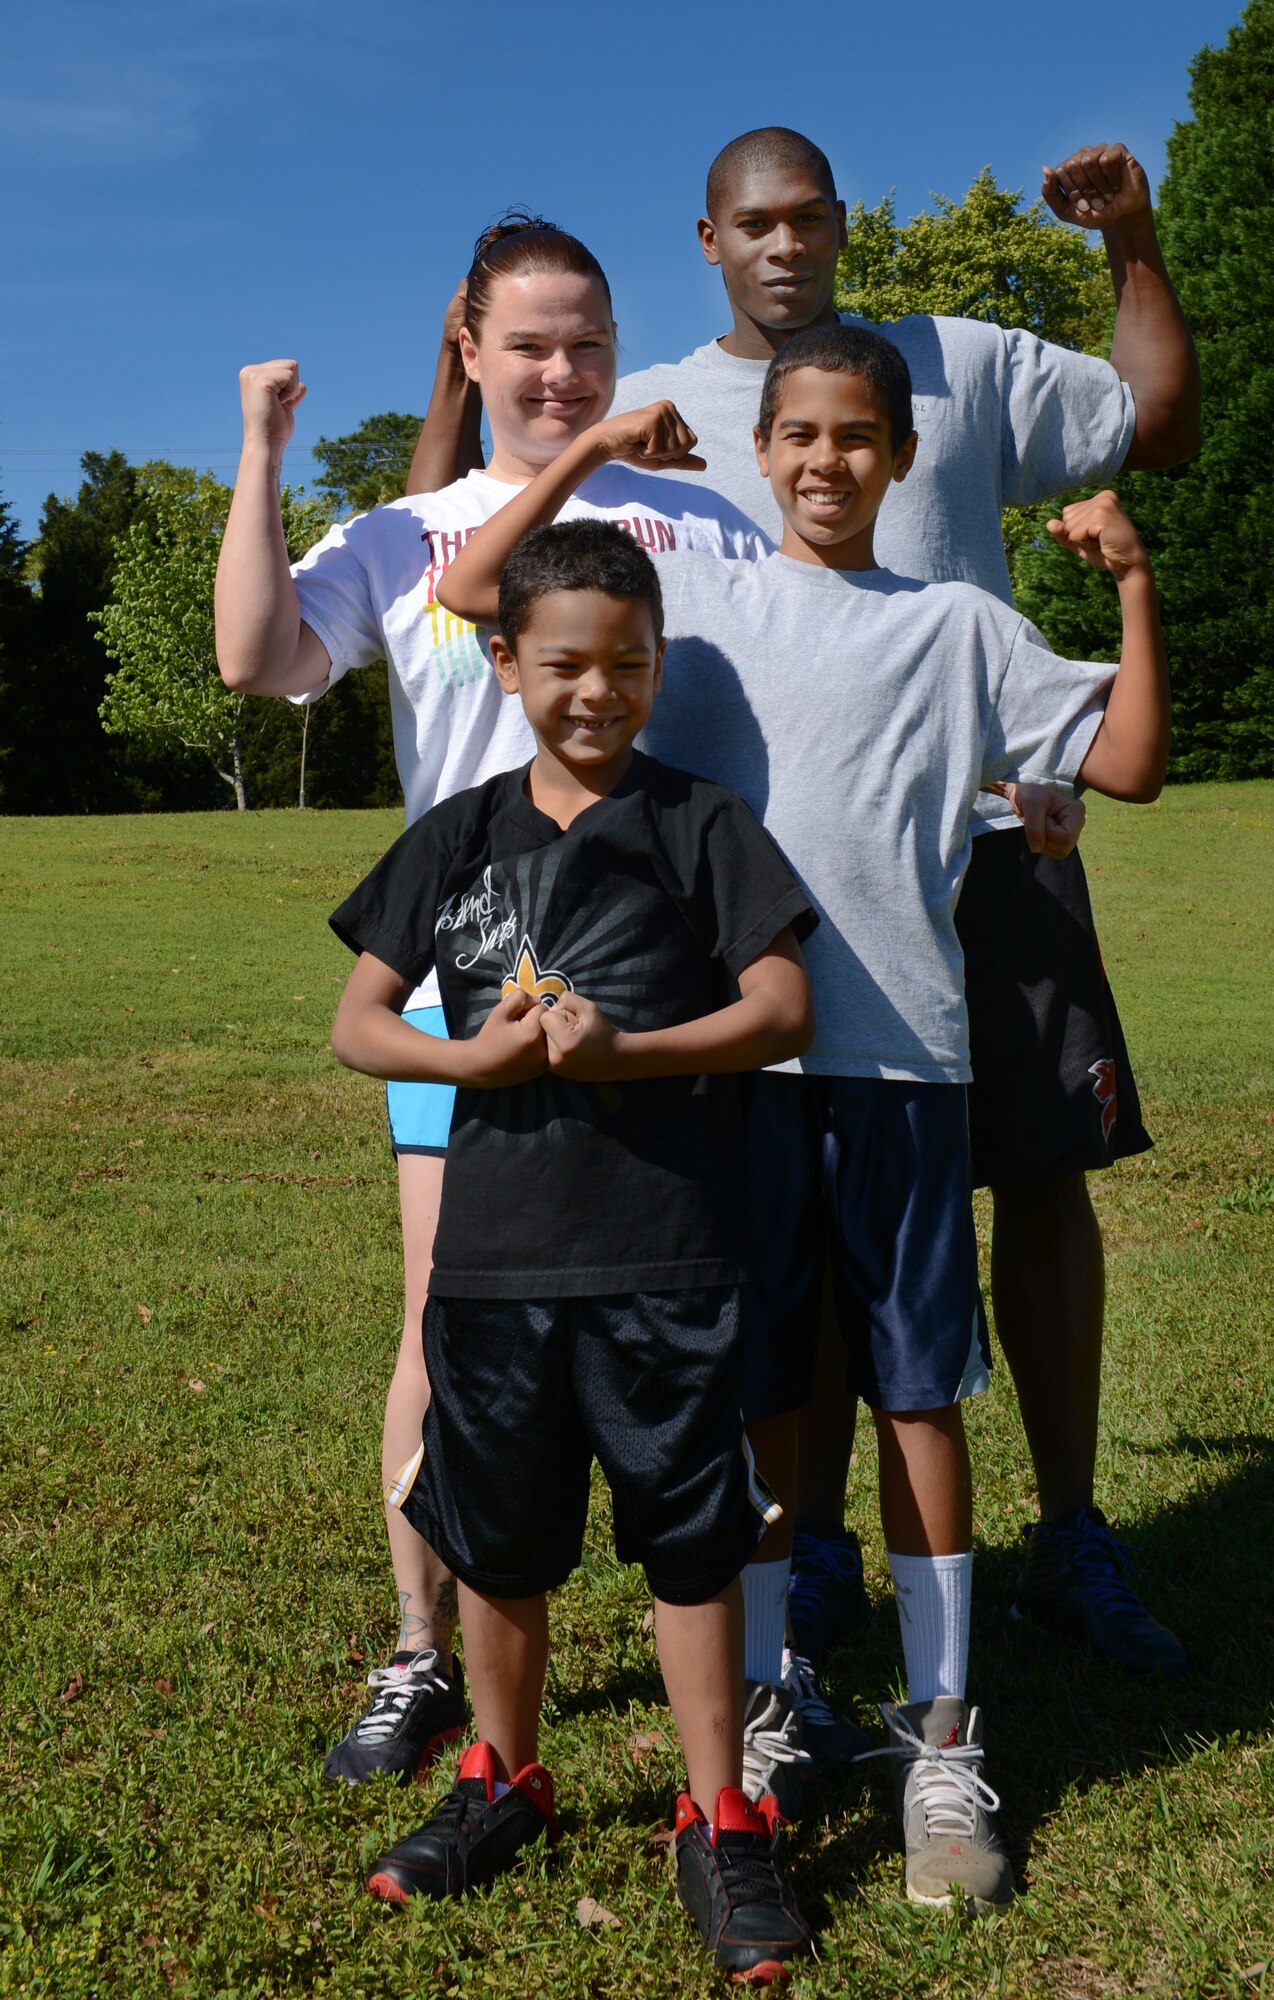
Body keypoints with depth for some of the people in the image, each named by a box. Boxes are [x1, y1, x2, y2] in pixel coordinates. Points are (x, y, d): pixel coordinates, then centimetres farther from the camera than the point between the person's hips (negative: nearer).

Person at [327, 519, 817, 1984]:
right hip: (493, 1247, 3)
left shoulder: (700, 827, 0)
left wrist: (623, 1051, -18)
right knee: (495, 1530, 15)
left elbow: (784, 1010, -5)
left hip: (666, 1253, -3)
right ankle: (504, 1779, 37)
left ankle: (719, 1820, 22)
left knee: (691, 1535, 6)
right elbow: (358, 1022, 8)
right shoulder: (459, 837, 8)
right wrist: (475, 1058, -11)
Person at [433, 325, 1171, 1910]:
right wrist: (587, 454, 5)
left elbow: (1128, 764, 7)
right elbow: (471, 590, 7)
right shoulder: (695, 599, 9)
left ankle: (941, 1744, 17)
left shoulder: (958, 626, 10)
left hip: (901, 1053, 0)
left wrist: (1133, 585, -1)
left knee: (919, 1394, 5)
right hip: (730, 1049, 0)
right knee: (744, 1396, 8)